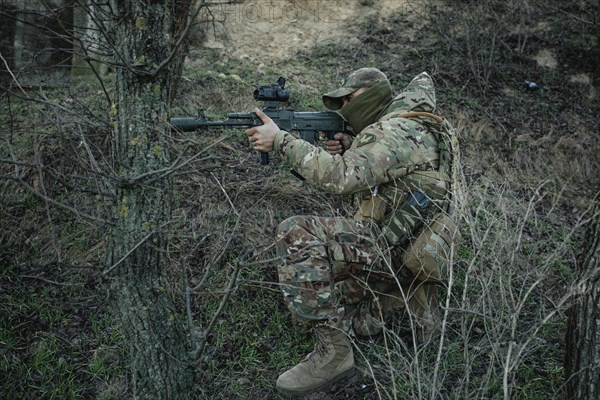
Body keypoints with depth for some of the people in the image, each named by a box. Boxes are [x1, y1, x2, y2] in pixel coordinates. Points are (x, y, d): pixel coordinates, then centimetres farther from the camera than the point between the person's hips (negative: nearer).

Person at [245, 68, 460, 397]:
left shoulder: (394, 131, -12)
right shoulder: (400, 124, 20)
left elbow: (341, 178, -27)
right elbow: (365, 181, 23)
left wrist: (281, 141, -22)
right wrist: (350, 150, 3)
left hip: (392, 248, -11)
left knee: (296, 234, -27)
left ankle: (332, 351, -24)